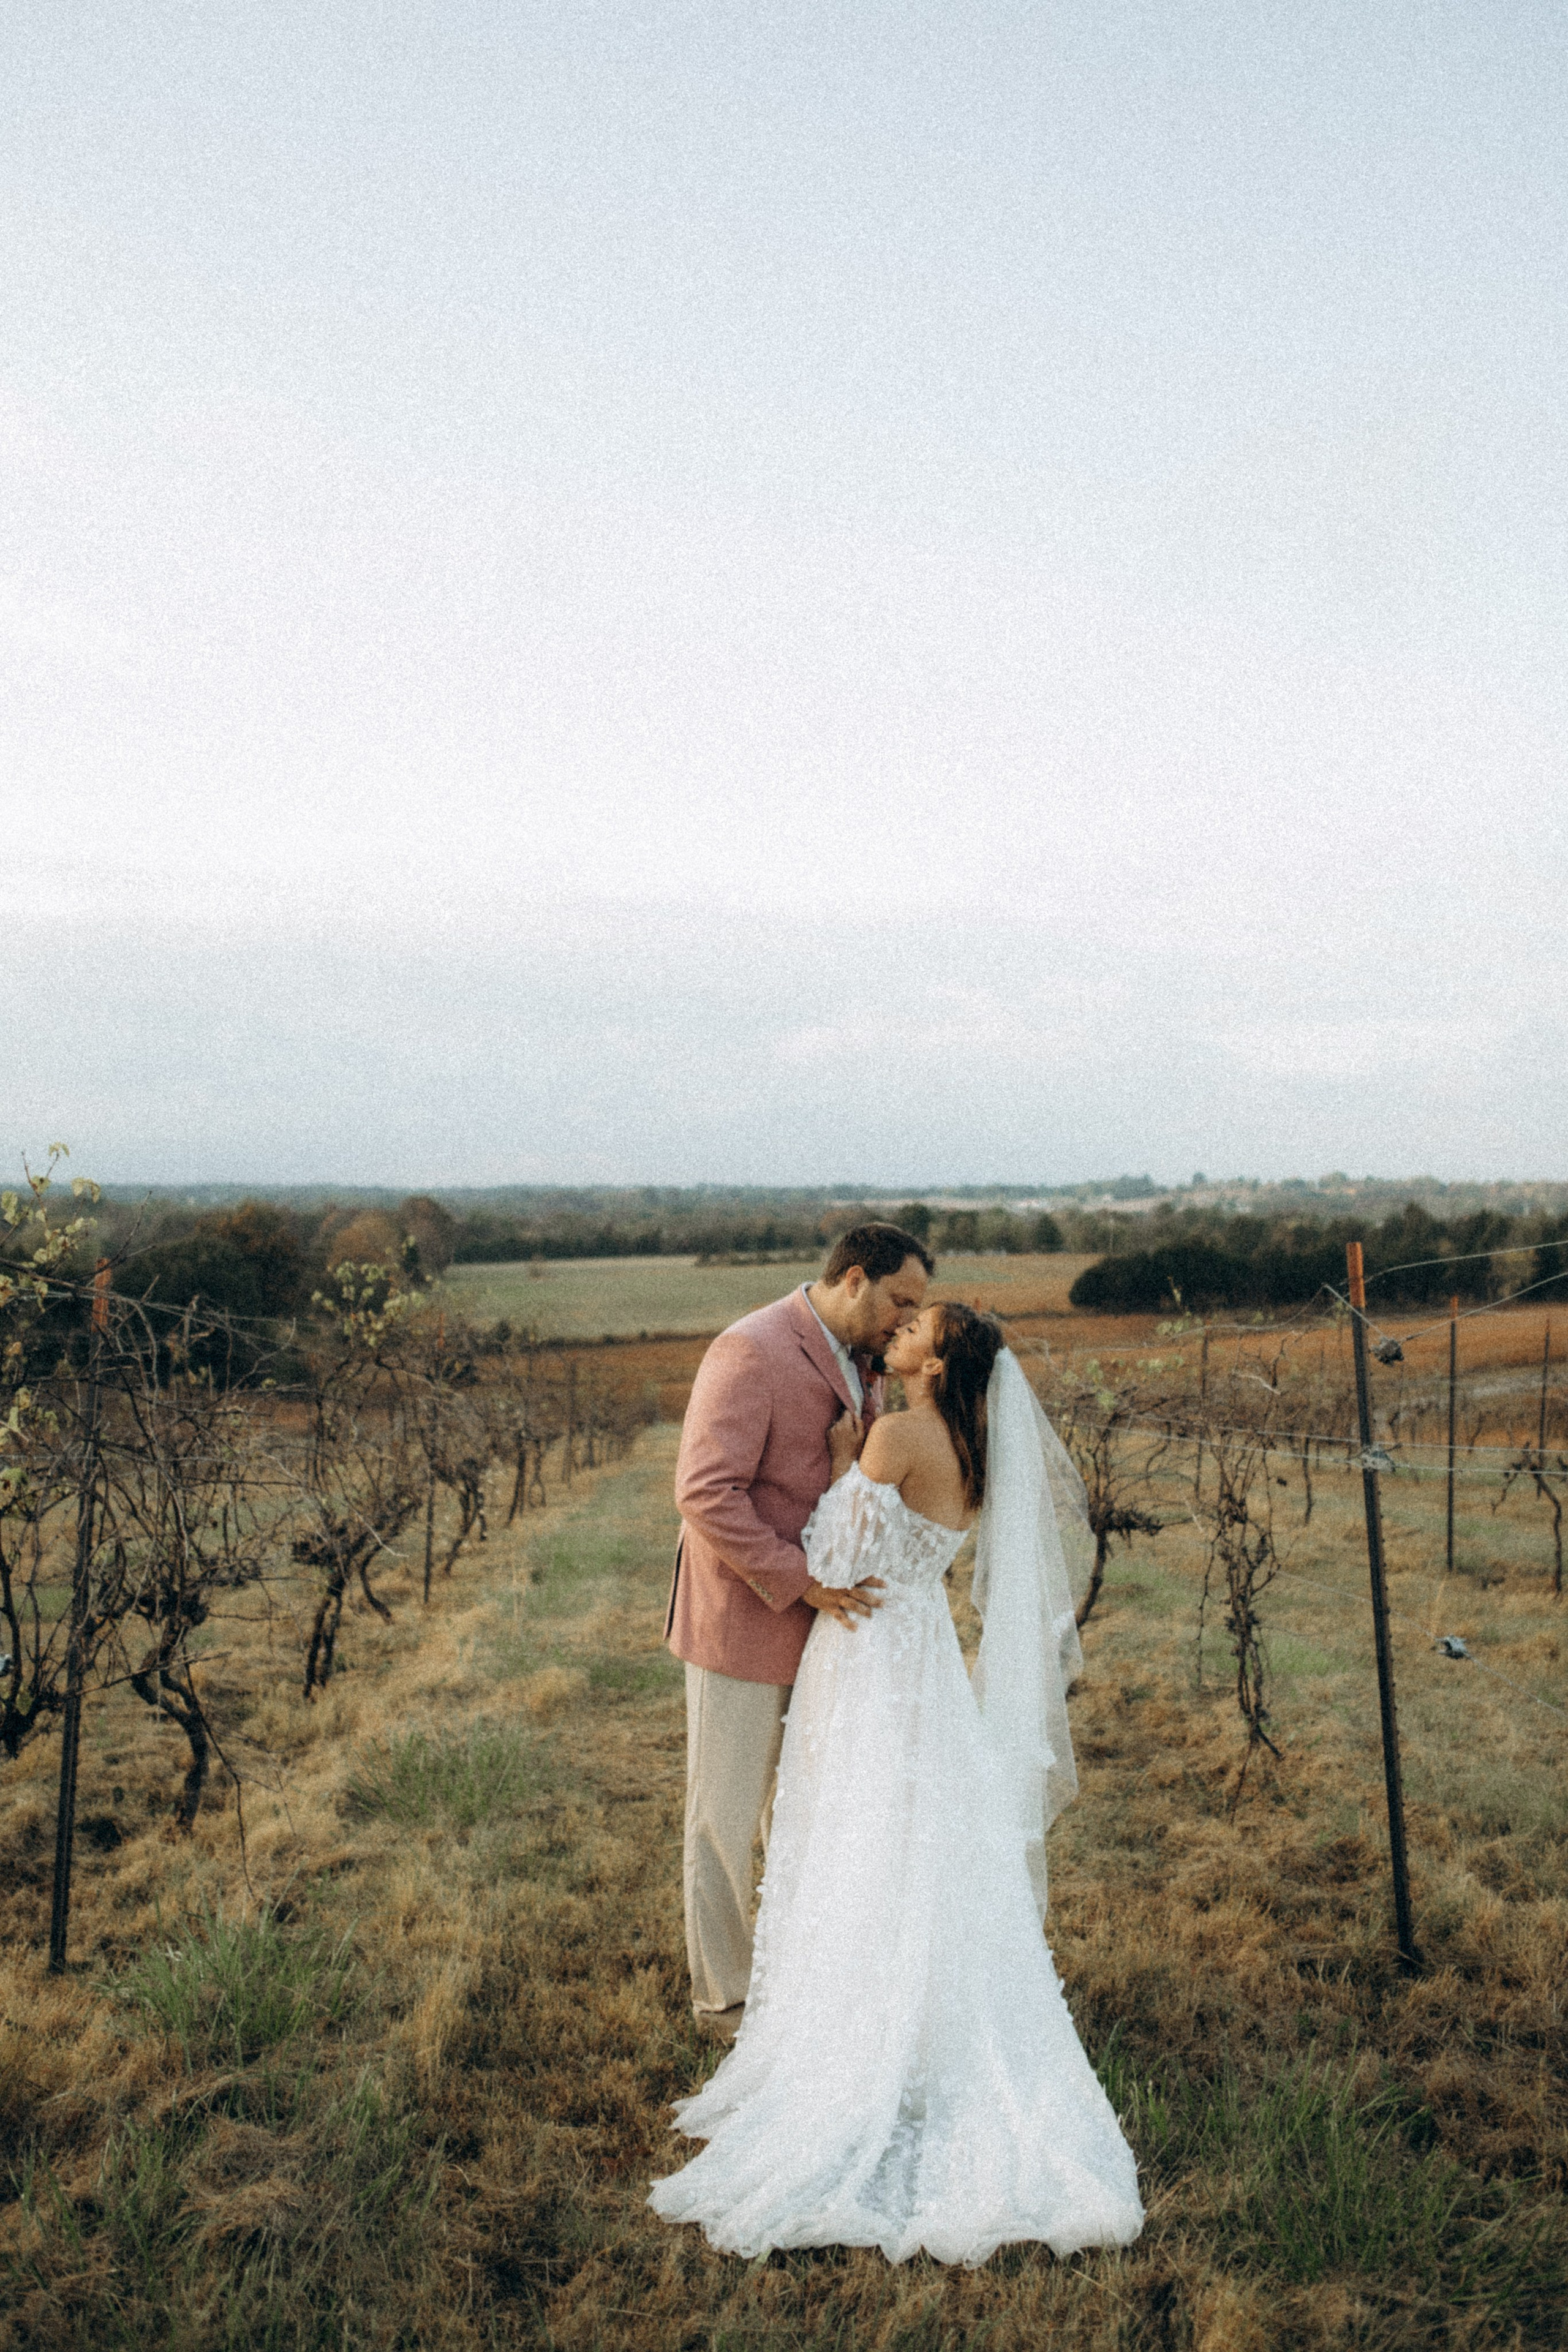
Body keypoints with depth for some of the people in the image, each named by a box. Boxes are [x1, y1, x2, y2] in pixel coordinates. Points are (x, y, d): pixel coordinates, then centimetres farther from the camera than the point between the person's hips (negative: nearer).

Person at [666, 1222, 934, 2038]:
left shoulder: (857, 1361, 8)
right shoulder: (752, 1351, -20)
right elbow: (706, 1494, -26)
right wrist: (802, 1581, -26)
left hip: (818, 1627, 8)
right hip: (743, 1625, -8)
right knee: (727, 1819, 8)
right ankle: (723, 1999, 24)